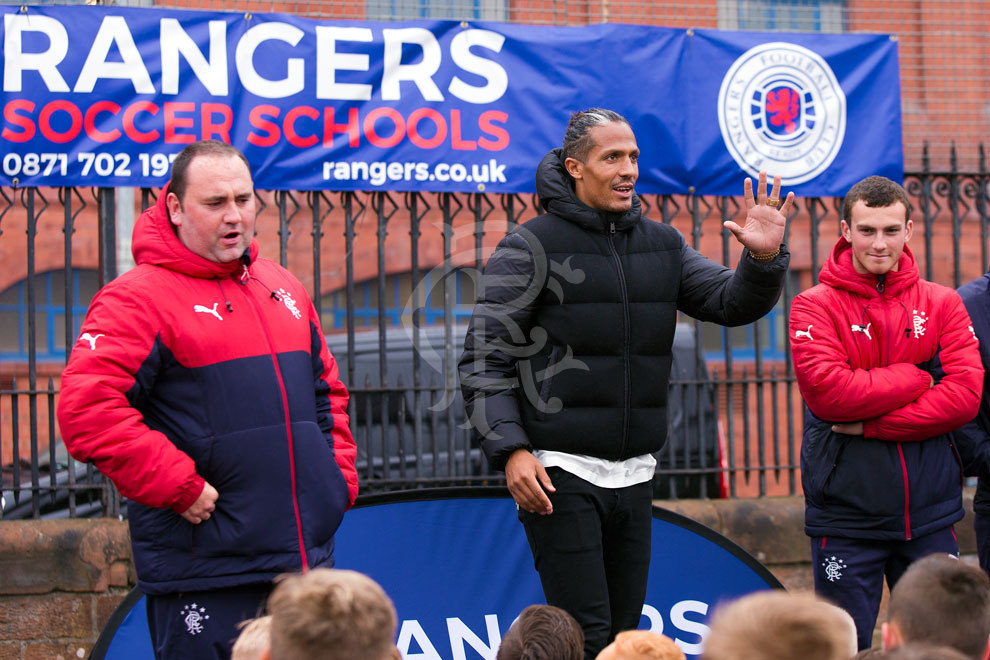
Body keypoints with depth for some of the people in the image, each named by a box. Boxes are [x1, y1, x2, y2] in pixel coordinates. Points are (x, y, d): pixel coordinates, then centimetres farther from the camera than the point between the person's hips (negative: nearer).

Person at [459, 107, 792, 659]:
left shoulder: (662, 245, 13)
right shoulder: (531, 247, -3)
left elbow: (733, 303, 4)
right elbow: (485, 360, -6)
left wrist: (764, 260, -18)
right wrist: (511, 450, -18)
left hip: (635, 476, 6)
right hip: (558, 473, -6)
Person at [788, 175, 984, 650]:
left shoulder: (942, 304, 6)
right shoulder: (815, 307, -2)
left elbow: (965, 394, -7)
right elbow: (828, 393, -16)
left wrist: (870, 424, -14)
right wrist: (918, 378, -10)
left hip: (929, 516, 3)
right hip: (847, 516, -3)